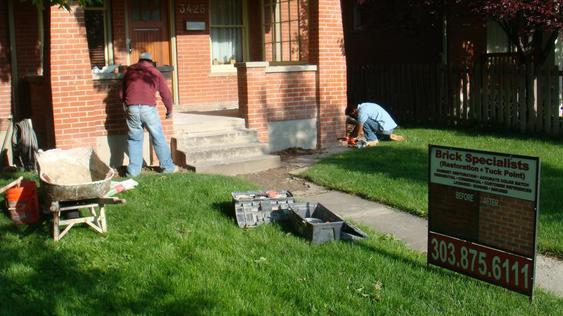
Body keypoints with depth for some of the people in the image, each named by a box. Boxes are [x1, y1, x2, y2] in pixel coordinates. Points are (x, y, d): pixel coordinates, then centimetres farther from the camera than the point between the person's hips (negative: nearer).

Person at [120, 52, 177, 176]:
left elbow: (121, 93, 22)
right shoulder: (155, 72, 11)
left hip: (131, 109, 2)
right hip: (148, 108, -2)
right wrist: (169, 110, 23)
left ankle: (133, 170, 12)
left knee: (134, 139, 12)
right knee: (158, 138, 9)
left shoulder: (129, 71, 17)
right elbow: (166, 94, 10)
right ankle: (168, 167, 16)